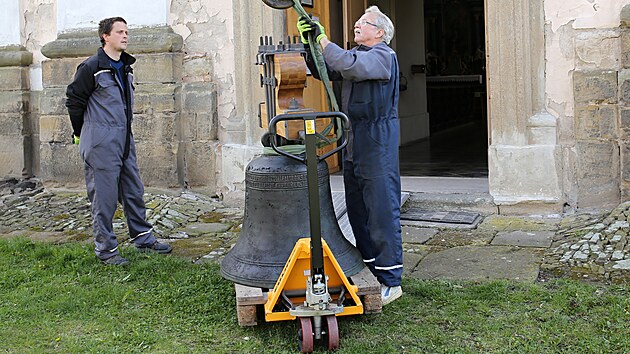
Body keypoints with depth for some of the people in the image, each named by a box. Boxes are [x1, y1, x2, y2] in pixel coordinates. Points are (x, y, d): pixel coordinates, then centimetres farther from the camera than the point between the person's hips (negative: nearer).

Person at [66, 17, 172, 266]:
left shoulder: (126, 67, 13)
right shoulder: (92, 67, -10)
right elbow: (74, 100, -4)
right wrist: (81, 133, 5)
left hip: (125, 141, 7)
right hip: (101, 144, -7)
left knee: (134, 191, 13)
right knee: (104, 196, -1)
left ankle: (143, 238, 25)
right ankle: (106, 249, 8)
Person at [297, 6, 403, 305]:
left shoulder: (383, 56, -9)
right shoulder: (357, 54, 20)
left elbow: (349, 65, -26)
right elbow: (324, 71, 15)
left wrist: (323, 39, -16)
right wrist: (309, 43, 1)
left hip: (377, 145, -9)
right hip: (352, 146, 10)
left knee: (382, 212, -7)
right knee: (357, 211, 14)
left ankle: (390, 281, -2)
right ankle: (370, 268, 25)